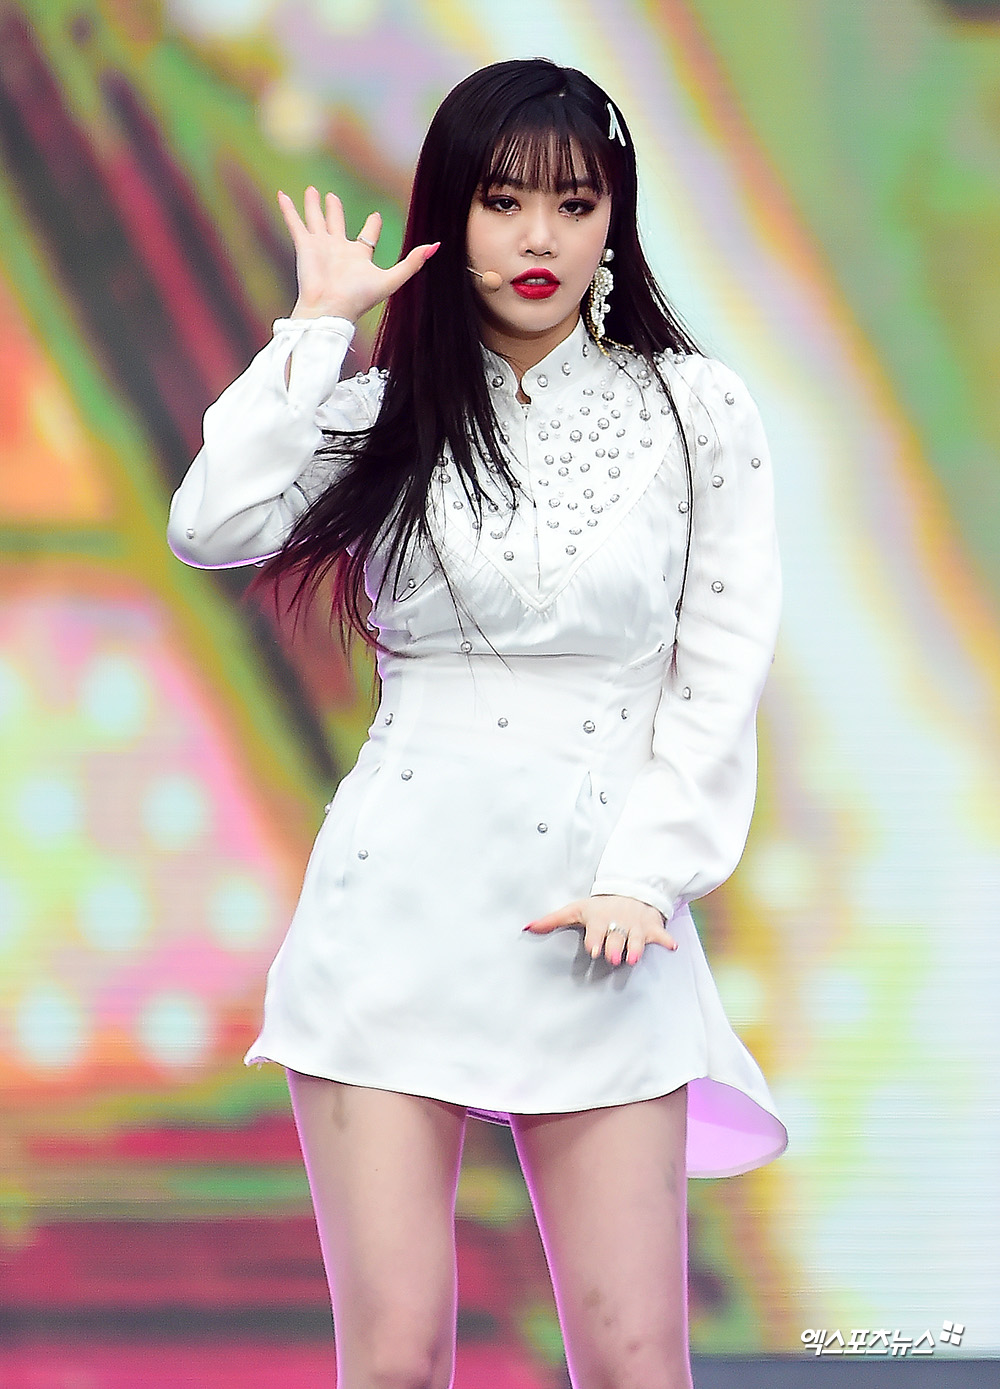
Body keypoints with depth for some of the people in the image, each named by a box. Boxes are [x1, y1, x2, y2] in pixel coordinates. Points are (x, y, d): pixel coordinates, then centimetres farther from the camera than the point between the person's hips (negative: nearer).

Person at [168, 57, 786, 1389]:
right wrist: (318, 324, -1)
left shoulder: (696, 411, 7)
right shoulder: (386, 414, 9)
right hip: (400, 896, 0)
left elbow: (720, 679, 5)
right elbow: (211, 527, -9)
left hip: (602, 910, 0)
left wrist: (645, 880, -7)